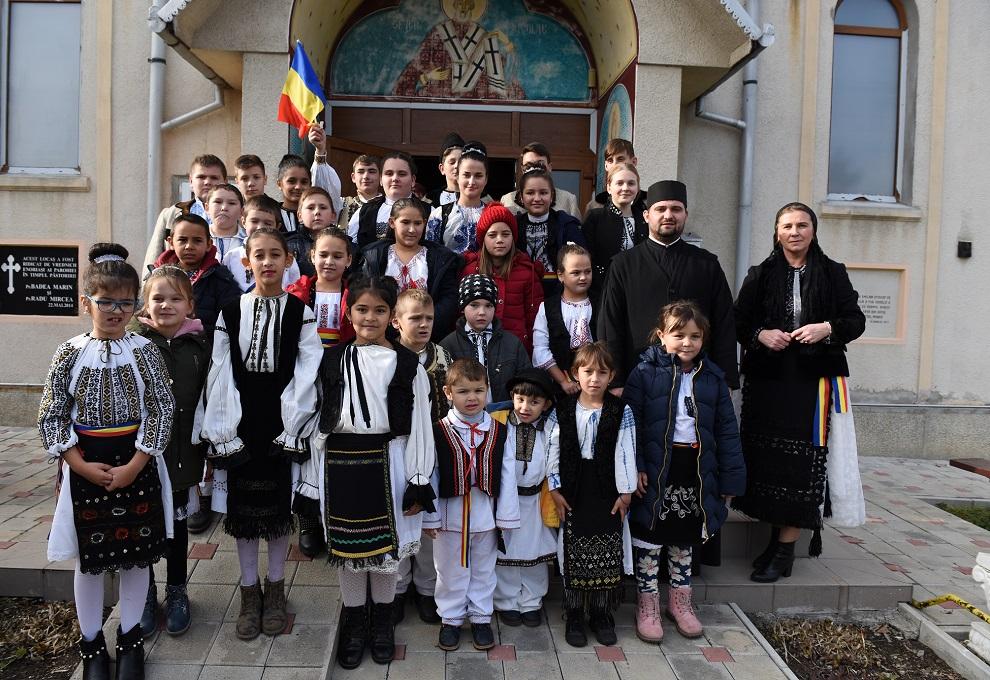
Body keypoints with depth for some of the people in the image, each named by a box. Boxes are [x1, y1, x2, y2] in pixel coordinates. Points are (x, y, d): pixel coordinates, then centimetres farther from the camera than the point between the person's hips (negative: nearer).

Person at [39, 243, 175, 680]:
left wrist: (135, 465, -13)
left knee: (136, 553, 10)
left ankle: (130, 639, 29)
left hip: (136, 465, 0)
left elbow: (162, 409, -6)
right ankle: (92, 645, 29)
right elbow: (51, 417, -2)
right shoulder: (70, 353, -3)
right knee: (89, 558, 12)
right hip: (84, 467, 0)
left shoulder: (144, 351, -4)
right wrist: (82, 465, -12)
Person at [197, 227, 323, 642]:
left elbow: (306, 377, -7)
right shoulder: (230, 313, 3)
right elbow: (220, 376, -1)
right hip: (240, 426, 2)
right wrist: (222, 434, -7)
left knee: (279, 507, 8)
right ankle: (249, 592, 25)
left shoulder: (301, 314, -1)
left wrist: (293, 432, -13)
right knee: (243, 508, 9)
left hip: (283, 426, -1)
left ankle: (275, 589, 26)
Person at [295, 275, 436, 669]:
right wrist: (311, 481, 3)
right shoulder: (331, 360, 3)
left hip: (387, 463, -1)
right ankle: (354, 624, 34)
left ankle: (382, 621, 34)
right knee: (346, 546, 13)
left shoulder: (406, 364, -2)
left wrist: (418, 482, -4)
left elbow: (419, 426, -1)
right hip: (339, 463, 2)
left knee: (386, 545, 11)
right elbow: (316, 423, 5)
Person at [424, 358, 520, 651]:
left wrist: (506, 516, -2)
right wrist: (430, 517, -5)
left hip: (486, 515, 2)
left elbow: (507, 475, -2)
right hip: (450, 514, -1)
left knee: (483, 569, 17)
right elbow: (430, 476, -6)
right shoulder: (439, 431, -10)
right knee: (451, 569, 14)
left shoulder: (498, 431, -5)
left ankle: (481, 618, 34)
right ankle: (450, 619, 32)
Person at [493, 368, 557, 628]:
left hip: (534, 500, 1)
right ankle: (506, 603, 28)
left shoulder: (549, 430, -6)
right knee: (505, 552, 10)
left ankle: (531, 603, 31)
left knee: (535, 552, 13)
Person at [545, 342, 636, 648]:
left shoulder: (621, 412, -2)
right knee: (573, 556, 7)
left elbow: (626, 454, -3)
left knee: (607, 557, 6)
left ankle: (601, 614, 23)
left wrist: (625, 492, -4)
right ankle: (574, 616, 21)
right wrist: (555, 489, -2)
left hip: (607, 494, 0)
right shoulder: (562, 411, -1)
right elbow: (553, 452, 1)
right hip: (573, 493, 0)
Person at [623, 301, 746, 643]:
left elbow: (727, 431, 6)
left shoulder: (712, 378, 3)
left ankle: (679, 601, 35)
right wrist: (634, 467, -16)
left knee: (684, 540, 18)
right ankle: (647, 605, 22)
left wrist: (731, 477, 3)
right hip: (656, 471, -3)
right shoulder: (645, 372, -8)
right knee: (649, 538, 7)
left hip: (696, 471, 4)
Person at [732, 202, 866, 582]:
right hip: (767, 379, 2)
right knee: (766, 459, 0)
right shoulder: (761, 276, 10)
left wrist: (827, 328, -13)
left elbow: (856, 320, 6)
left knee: (801, 461, -6)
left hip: (814, 380, -1)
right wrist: (761, 334, -10)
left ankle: (784, 550, 1)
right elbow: (739, 322, 9)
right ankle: (780, 534, 14)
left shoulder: (833, 273, 8)